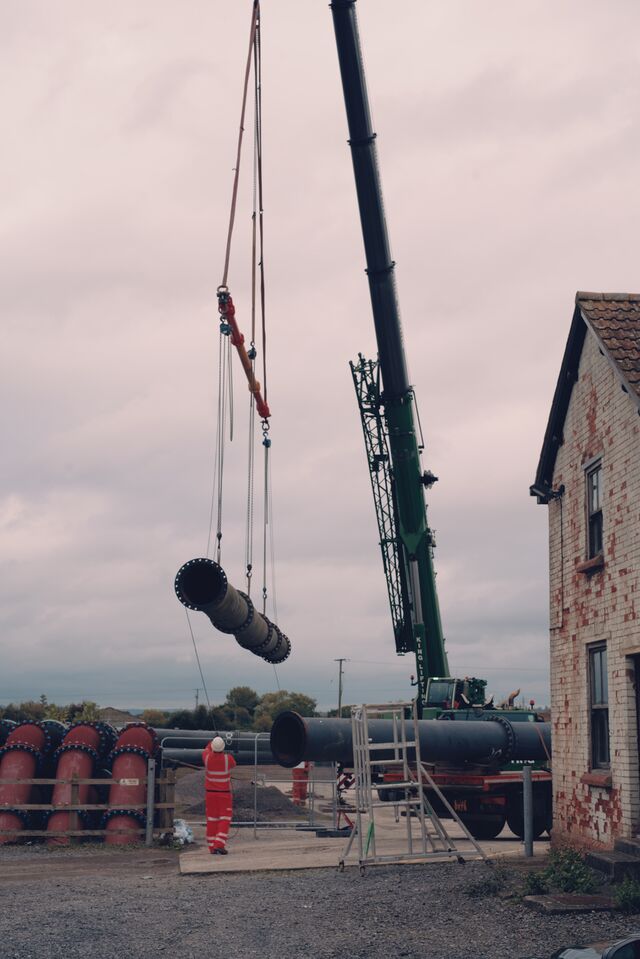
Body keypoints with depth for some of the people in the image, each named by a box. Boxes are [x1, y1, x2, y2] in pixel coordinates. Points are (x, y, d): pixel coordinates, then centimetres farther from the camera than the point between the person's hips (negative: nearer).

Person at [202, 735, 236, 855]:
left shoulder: (207, 758, -11)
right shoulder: (228, 758, -16)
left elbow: (206, 749, 15)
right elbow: (233, 764, 10)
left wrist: (212, 741, 32)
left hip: (210, 792, 3)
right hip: (224, 793, -2)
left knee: (212, 820, 10)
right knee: (224, 820, 3)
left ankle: (212, 847, 12)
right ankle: (219, 845, -9)